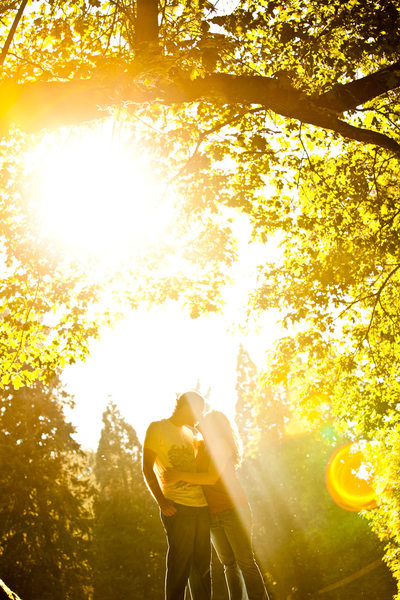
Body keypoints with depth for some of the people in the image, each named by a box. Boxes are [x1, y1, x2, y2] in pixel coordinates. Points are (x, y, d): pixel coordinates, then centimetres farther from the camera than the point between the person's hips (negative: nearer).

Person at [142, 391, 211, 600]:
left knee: (202, 564, 8)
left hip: (201, 506, 7)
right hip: (177, 508, -7)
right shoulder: (157, 428, 0)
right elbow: (147, 468, -5)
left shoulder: (189, 432, 20)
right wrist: (161, 502, -13)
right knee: (180, 564, -6)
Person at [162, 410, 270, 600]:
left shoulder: (221, 445, -9)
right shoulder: (200, 446, 12)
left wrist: (181, 475, -25)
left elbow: (212, 477, -20)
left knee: (245, 561, -7)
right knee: (229, 564, 8)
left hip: (233, 510, -7)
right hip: (212, 514, 7)